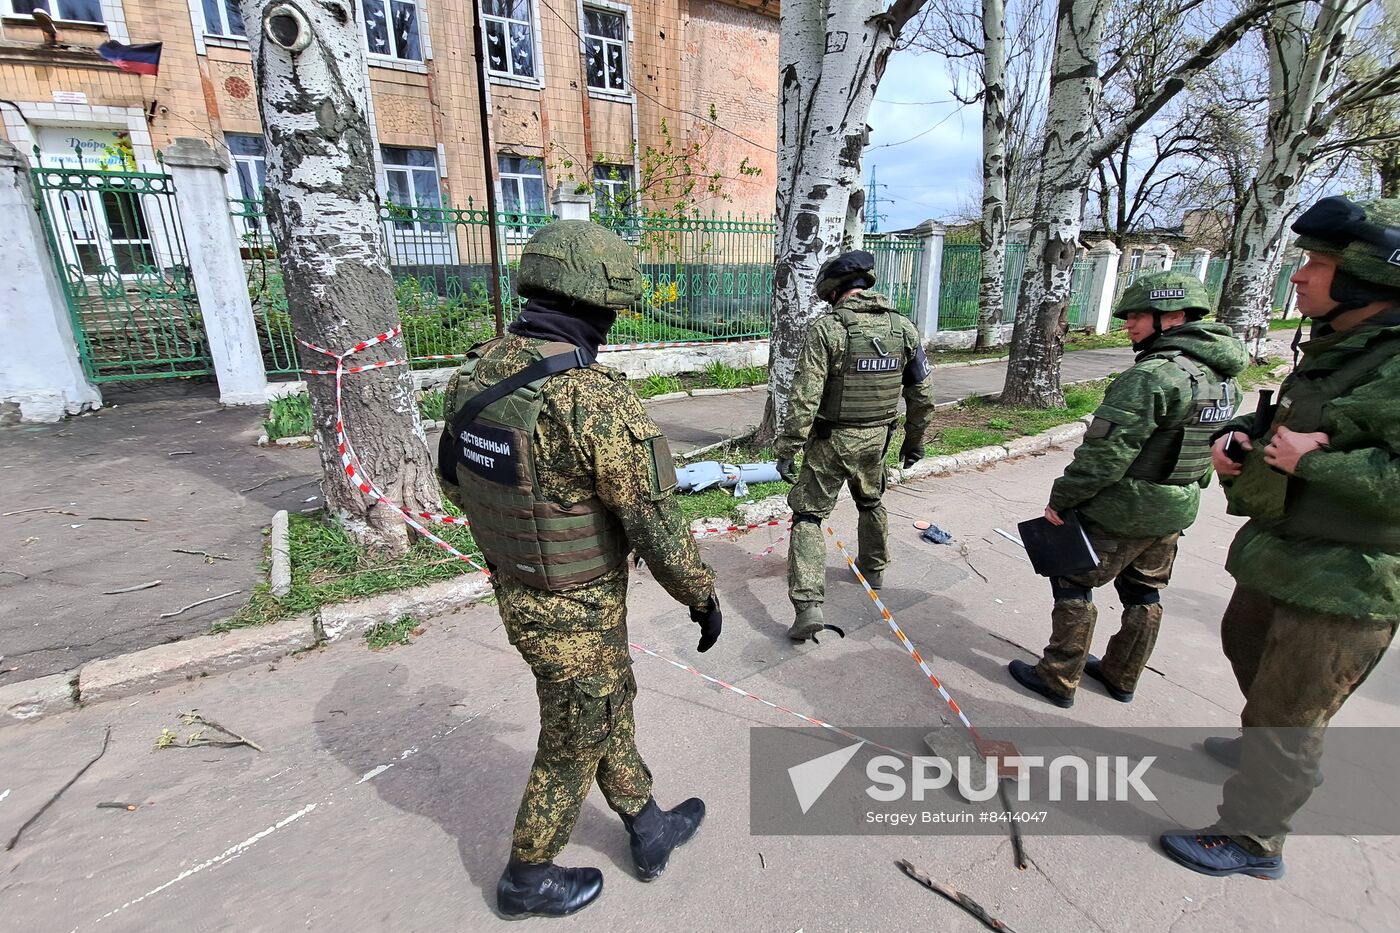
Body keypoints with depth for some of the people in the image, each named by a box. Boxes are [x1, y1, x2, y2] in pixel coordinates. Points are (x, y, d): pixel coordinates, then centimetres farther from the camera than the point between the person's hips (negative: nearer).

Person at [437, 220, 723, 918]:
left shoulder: (477, 371, -5)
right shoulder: (598, 400, -29)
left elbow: (456, 480, 9)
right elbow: (658, 526, -23)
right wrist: (703, 598, -6)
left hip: (513, 591, 8)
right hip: (577, 612, -7)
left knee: (610, 710, 26)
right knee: (573, 746, 18)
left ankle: (648, 830, 48)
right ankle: (528, 877, 44)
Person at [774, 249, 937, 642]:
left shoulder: (827, 327, -16)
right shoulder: (903, 327, 1)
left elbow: (805, 398, -20)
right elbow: (922, 396, 7)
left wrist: (787, 449, -15)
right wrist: (914, 441, 19)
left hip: (831, 440, -5)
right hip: (876, 439, 5)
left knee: (808, 515, 2)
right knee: (871, 503, 28)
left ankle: (808, 606, -7)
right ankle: (874, 568, 49)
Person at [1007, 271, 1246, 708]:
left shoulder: (1152, 376, -24)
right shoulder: (1222, 377, 5)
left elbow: (1105, 451, -26)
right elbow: (1212, 447, 14)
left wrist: (1061, 498, -17)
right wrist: (1187, 486, 22)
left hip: (1121, 511, -9)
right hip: (1176, 511, 9)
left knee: (1072, 584, 5)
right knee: (1144, 592, 20)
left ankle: (1058, 680, 14)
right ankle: (1121, 677, 36)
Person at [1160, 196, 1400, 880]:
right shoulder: (1338, 348, 8)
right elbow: (1285, 420, 20)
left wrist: (1312, 462, -28)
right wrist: (1238, 436, 1)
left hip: (1341, 589, -10)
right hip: (1279, 559, 10)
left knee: (1285, 722, 6)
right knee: (1246, 648, 31)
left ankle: (1251, 840, 26)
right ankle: (1262, 747, 58)